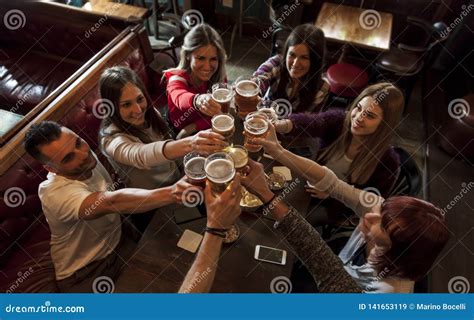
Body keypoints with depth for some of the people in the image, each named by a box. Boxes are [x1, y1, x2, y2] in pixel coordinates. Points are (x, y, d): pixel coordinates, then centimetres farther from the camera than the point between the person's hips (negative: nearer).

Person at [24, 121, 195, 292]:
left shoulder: (89, 158, -7)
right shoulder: (54, 192, -29)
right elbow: (112, 202, -48)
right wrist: (171, 193, -61)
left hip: (118, 245, 5)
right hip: (84, 273, -5)